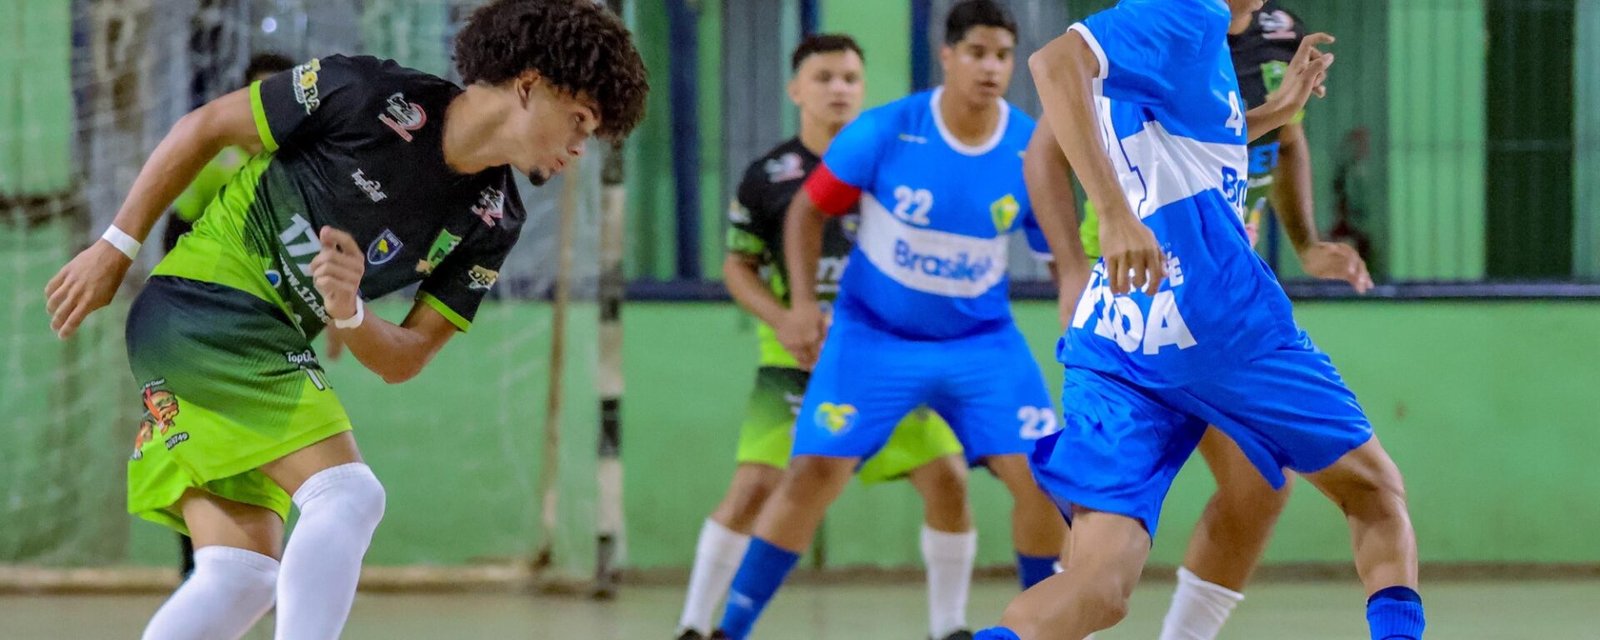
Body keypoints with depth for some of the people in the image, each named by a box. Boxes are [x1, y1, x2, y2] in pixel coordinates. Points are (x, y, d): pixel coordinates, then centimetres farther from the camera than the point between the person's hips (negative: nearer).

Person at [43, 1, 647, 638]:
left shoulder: (492, 223, 3)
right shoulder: (372, 96, -15)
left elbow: (405, 359, 4)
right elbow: (207, 126, -5)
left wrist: (347, 312, -19)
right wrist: (117, 247, -2)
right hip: (208, 295, -8)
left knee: (240, 579, -1)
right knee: (348, 495, -20)